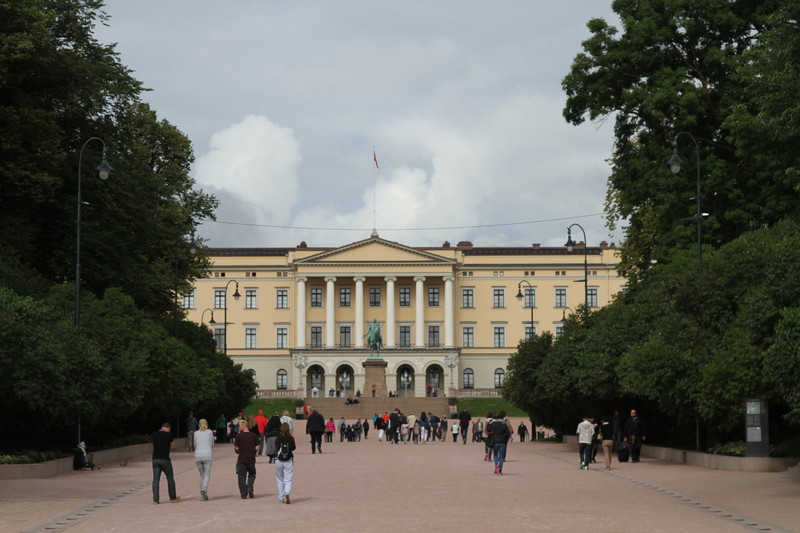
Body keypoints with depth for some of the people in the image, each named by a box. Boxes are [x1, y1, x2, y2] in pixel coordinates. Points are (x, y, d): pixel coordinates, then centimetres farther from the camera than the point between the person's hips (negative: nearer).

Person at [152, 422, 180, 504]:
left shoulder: (154, 434, 8)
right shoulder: (168, 434, -6)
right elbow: (172, 446, 5)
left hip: (155, 459, 4)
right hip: (165, 459, -4)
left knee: (156, 479, 3)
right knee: (170, 478, 11)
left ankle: (155, 499, -2)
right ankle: (172, 497, 19)